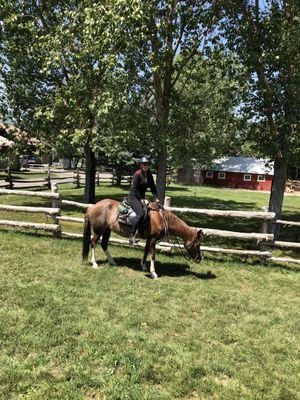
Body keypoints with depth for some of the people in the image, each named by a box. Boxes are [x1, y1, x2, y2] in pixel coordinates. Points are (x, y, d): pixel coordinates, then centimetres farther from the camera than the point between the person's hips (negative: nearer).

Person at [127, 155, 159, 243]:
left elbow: (153, 188, 9)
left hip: (141, 197, 8)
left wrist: (156, 198, -4)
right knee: (141, 214, -27)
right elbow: (135, 189, -15)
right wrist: (141, 199, -16)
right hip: (133, 197, -8)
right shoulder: (137, 174, -13)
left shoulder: (149, 175, 8)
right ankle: (132, 236, -23)